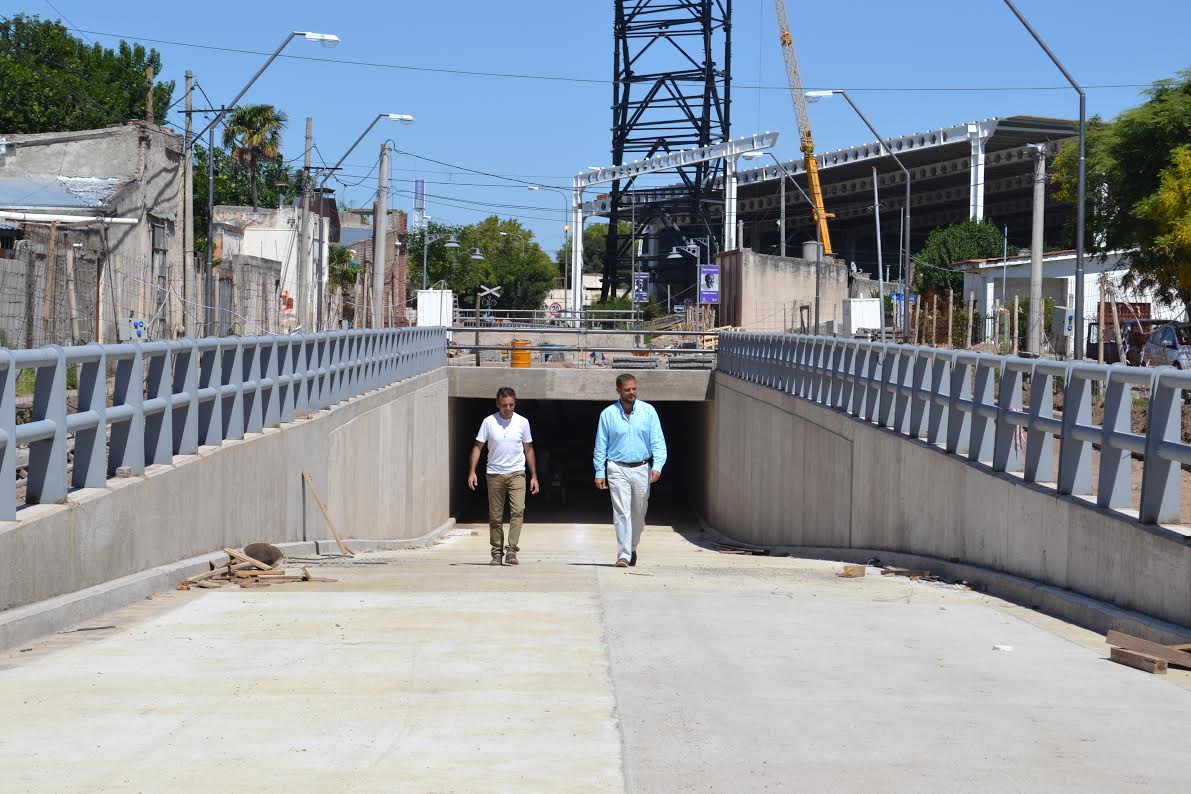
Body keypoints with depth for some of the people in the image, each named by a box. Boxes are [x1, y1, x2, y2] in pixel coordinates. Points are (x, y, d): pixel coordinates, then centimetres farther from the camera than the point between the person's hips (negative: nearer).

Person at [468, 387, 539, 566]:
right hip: (495, 475, 0)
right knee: (495, 517, 5)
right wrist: (472, 471, -8)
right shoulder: (489, 422, -2)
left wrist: (534, 476, 9)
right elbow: (477, 446, 2)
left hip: (517, 473, 0)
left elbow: (528, 449, 11)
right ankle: (497, 553, 16)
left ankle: (511, 551, -17)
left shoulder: (522, 422, 2)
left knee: (518, 510, -17)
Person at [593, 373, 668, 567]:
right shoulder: (608, 414, 1)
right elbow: (600, 446, 4)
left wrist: (657, 466, -13)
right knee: (621, 513, -11)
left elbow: (658, 442, 1)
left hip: (642, 469, 2)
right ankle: (623, 555, -12)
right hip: (618, 469, -2)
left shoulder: (648, 411, 2)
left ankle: (632, 548, 31)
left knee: (638, 514, 10)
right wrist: (599, 472, -2)